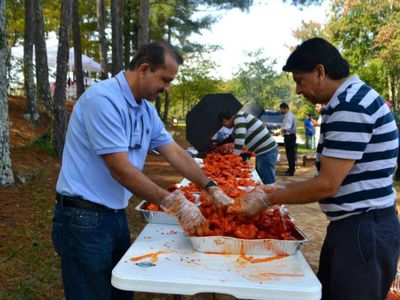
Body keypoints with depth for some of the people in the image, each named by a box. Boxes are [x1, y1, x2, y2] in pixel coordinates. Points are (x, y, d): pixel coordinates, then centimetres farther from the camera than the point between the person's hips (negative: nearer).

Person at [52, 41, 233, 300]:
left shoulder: (147, 110, 7)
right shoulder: (103, 100, -21)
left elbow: (176, 153, 7)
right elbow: (121, 170, -25)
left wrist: (212, 189, 0)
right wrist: (175, 203, -22)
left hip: (116, 215, 9)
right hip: (83, 219, -8)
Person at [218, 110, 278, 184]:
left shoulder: (238, 118, -13)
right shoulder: (240, 118, 17)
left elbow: (240, 140, -24)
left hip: (266, 152, -10)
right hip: (266, 150, 10)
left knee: (268, 183, -5)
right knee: (260, 180, 18)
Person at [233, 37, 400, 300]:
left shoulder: (351, 105, -20)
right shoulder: (350, 100, 12)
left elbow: (327, 184, -22)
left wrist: (268, 200, -9)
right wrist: (280, 192, 9)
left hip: (365, 230, -9)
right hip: (352, 225, 9)